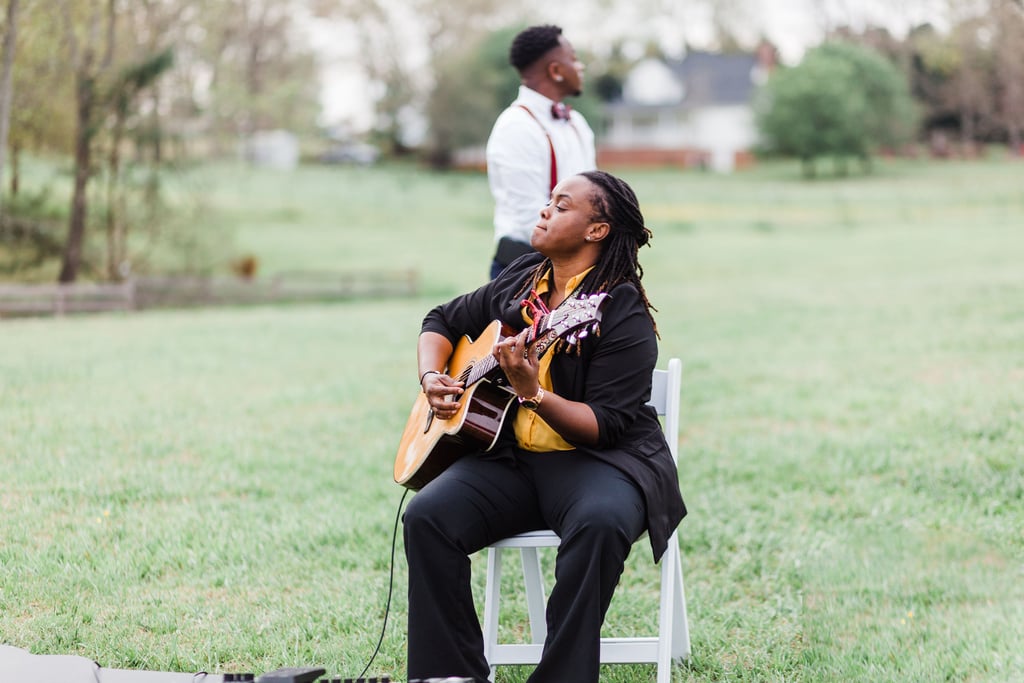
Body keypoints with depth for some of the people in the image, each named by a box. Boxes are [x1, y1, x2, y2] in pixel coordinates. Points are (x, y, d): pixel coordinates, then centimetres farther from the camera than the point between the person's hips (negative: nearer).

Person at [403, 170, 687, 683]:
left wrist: (532, 391, -31)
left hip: (598, 459, -5)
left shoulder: (623, 313, -10)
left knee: (600, 523, -39)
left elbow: (606, 424, -18)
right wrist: (432, 378, 5)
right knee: (427, 517, -22)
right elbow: (443, 321, 25)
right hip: (508, 456, 5)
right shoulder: (521, 280, 9)